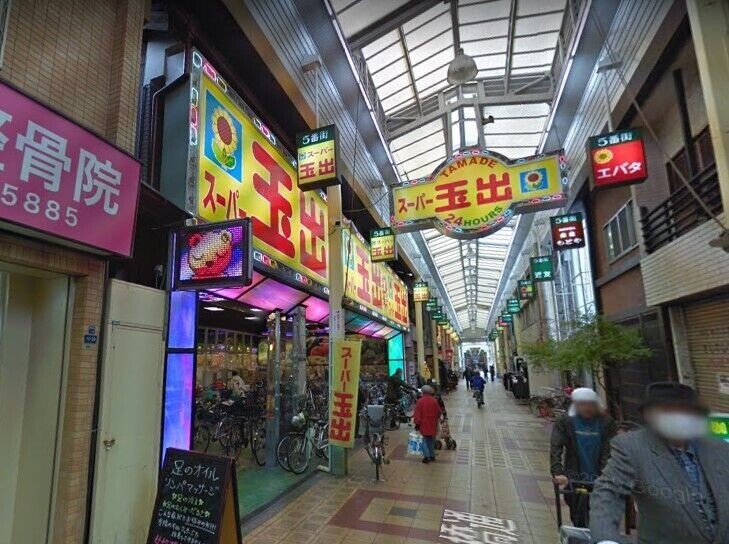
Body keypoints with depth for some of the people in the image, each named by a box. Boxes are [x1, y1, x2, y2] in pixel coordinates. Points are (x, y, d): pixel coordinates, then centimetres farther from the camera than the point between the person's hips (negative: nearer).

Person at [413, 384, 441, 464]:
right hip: (433, 425, 2)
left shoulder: (420, 401, -14)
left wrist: (417, 423, -2)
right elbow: (439, 412, 5)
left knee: (425, 440, 10)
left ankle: (426, 456, 0)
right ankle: (432, 456, 22)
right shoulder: (434, 400, -5)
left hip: (424, 425, -2)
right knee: (432, 440, 17)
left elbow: (417, 414, -12)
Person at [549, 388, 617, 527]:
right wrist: (557, 472, -21)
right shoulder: (565, 422, -2)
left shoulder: (606, 423, 0)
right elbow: (555, 448, -9)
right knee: (577, 517, 8)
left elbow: (609, 450, -8)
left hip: (599, 478, 0)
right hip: (574, 478, 0)